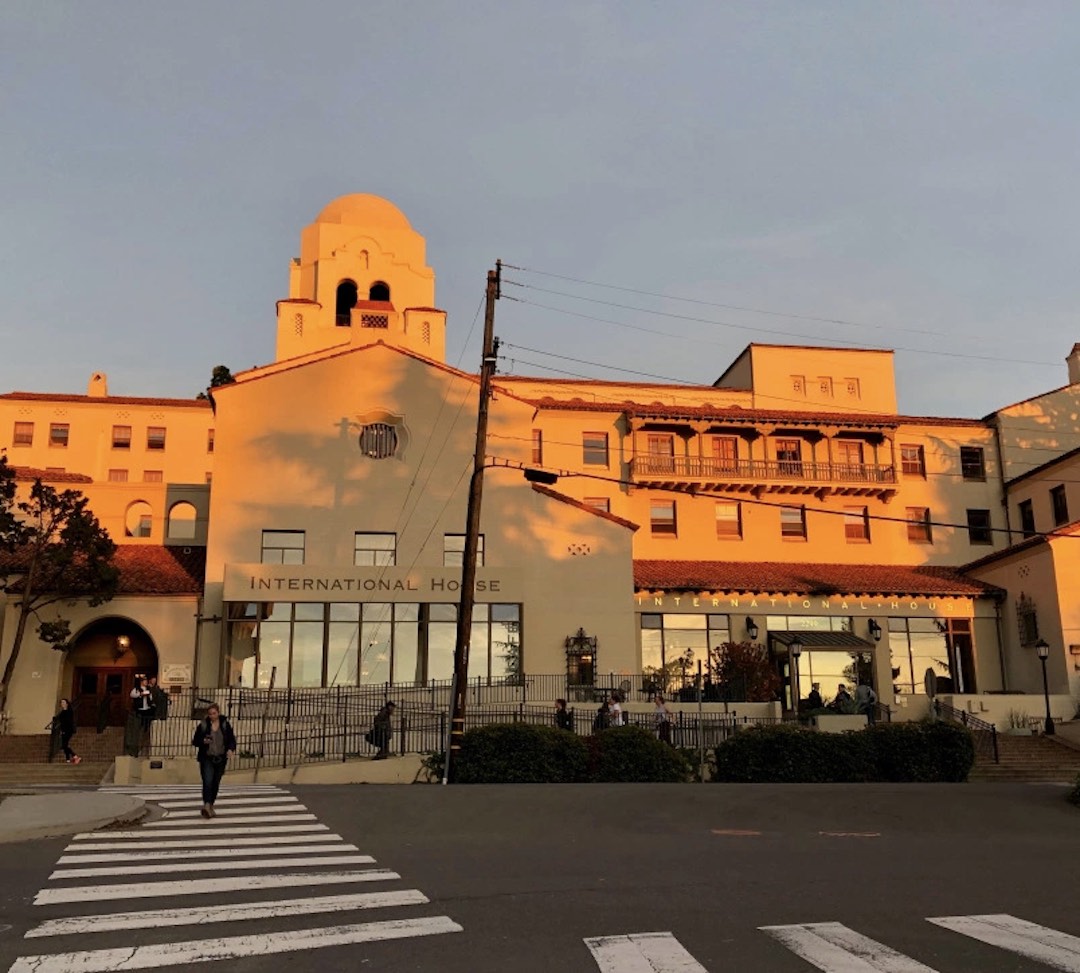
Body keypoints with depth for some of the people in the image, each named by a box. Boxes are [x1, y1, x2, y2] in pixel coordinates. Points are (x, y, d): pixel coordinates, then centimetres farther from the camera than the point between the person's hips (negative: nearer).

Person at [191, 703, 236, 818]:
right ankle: (206, 804, -25)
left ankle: (211, 805, 25)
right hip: (207, 758, -2)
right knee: (207, 781, -18)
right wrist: (203, 741, -18)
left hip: (220, 759, 2)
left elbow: (232, 739, 4)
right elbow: (195, 741, 3)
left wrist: (231, 749, -15)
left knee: (216, 783, 10)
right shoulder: (202, 725, -2)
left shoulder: (226, 725, 1)